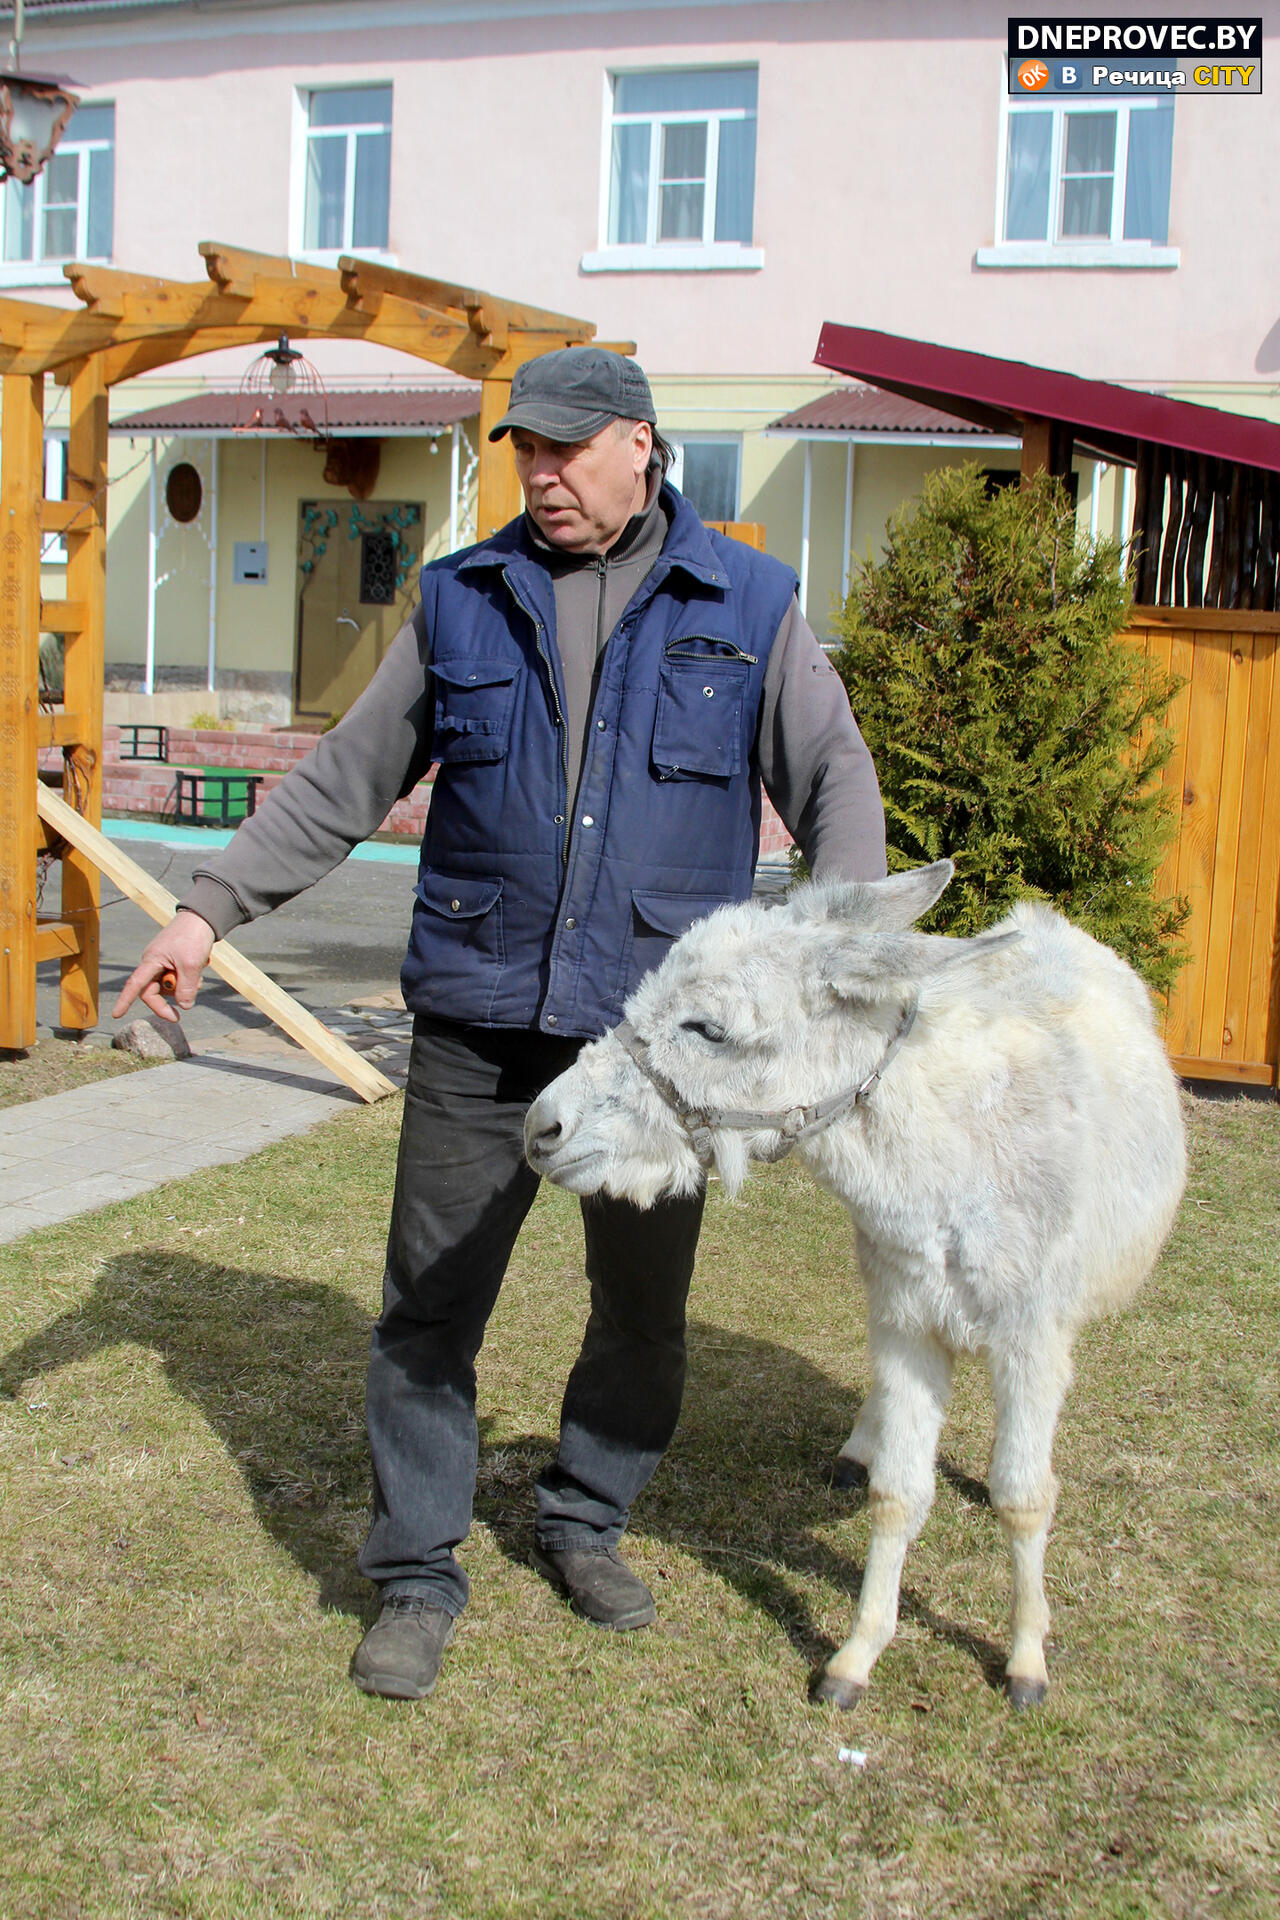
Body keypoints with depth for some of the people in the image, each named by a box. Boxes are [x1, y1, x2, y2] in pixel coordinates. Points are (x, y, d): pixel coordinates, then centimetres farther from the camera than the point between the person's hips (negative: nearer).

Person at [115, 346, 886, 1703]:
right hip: (478, 1024, 1)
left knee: (642, 1311, 12)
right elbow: (343, 781, 10)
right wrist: (210, 907, 3)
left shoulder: (745, 605, 3)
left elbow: (834, 781, 1)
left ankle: (584, 1523, 35)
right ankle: (417, 1577, 18)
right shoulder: (462, 602, 7)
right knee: (430, 1304, 3)